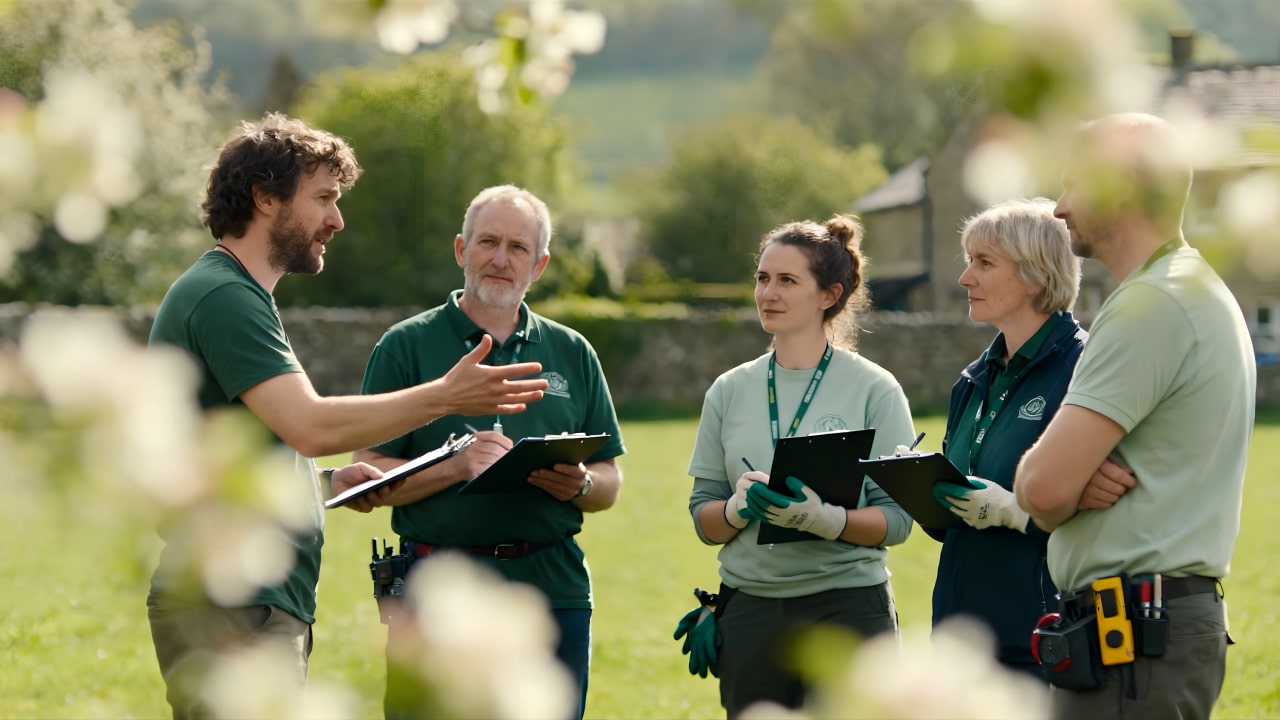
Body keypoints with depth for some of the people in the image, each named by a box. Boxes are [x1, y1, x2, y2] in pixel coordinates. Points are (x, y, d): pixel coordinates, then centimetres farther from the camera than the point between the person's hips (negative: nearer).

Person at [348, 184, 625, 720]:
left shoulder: (573, 354, 14)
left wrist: (579, 485, -8)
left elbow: (610, 483, 15)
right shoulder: (406, 347, 4)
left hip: (555, 592, 3)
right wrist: (457, 466, -17)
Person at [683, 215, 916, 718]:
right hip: (748, 613, 3)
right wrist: (738, 508, -13)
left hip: (848, 607, -3)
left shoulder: (873, 389, -2)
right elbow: (703, 519, 8)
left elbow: (897, 519, -6)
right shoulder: (730, 391, 9)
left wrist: (823, 519, -24)